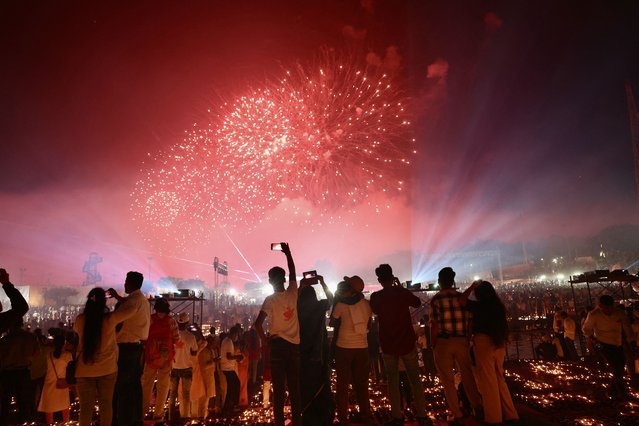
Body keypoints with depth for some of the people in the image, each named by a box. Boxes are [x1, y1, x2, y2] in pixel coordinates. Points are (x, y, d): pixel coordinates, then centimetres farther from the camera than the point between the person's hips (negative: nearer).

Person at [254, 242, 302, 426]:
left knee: (279, 389, 4)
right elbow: (293, 272, 17)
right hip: (294, 346, 3)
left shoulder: (270, 300, -7)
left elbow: (258, 324, -15)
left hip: (278, 345, -3)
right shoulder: (292, 294, 1)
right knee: (294, 389, 10)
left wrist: (264, 340, 1)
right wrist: (288, 253, 27)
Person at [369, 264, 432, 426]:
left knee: (392, 380, 11)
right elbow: (417, 303, 7)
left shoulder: (375, 297, -9)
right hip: (407, 342, 0)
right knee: (415, 379, 11)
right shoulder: (403, 292, -12)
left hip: (388, 344, 1)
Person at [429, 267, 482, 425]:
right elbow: (468, 321, 1)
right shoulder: (462, 297, 2)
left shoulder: (436, 299, -8)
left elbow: (434, 325, -10)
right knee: (467, 376, 18)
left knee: (448, 380, 9)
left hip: (443, 342, -3)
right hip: (461, 341, 3)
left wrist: (433, 346, -1)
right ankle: (477, 408, 23)